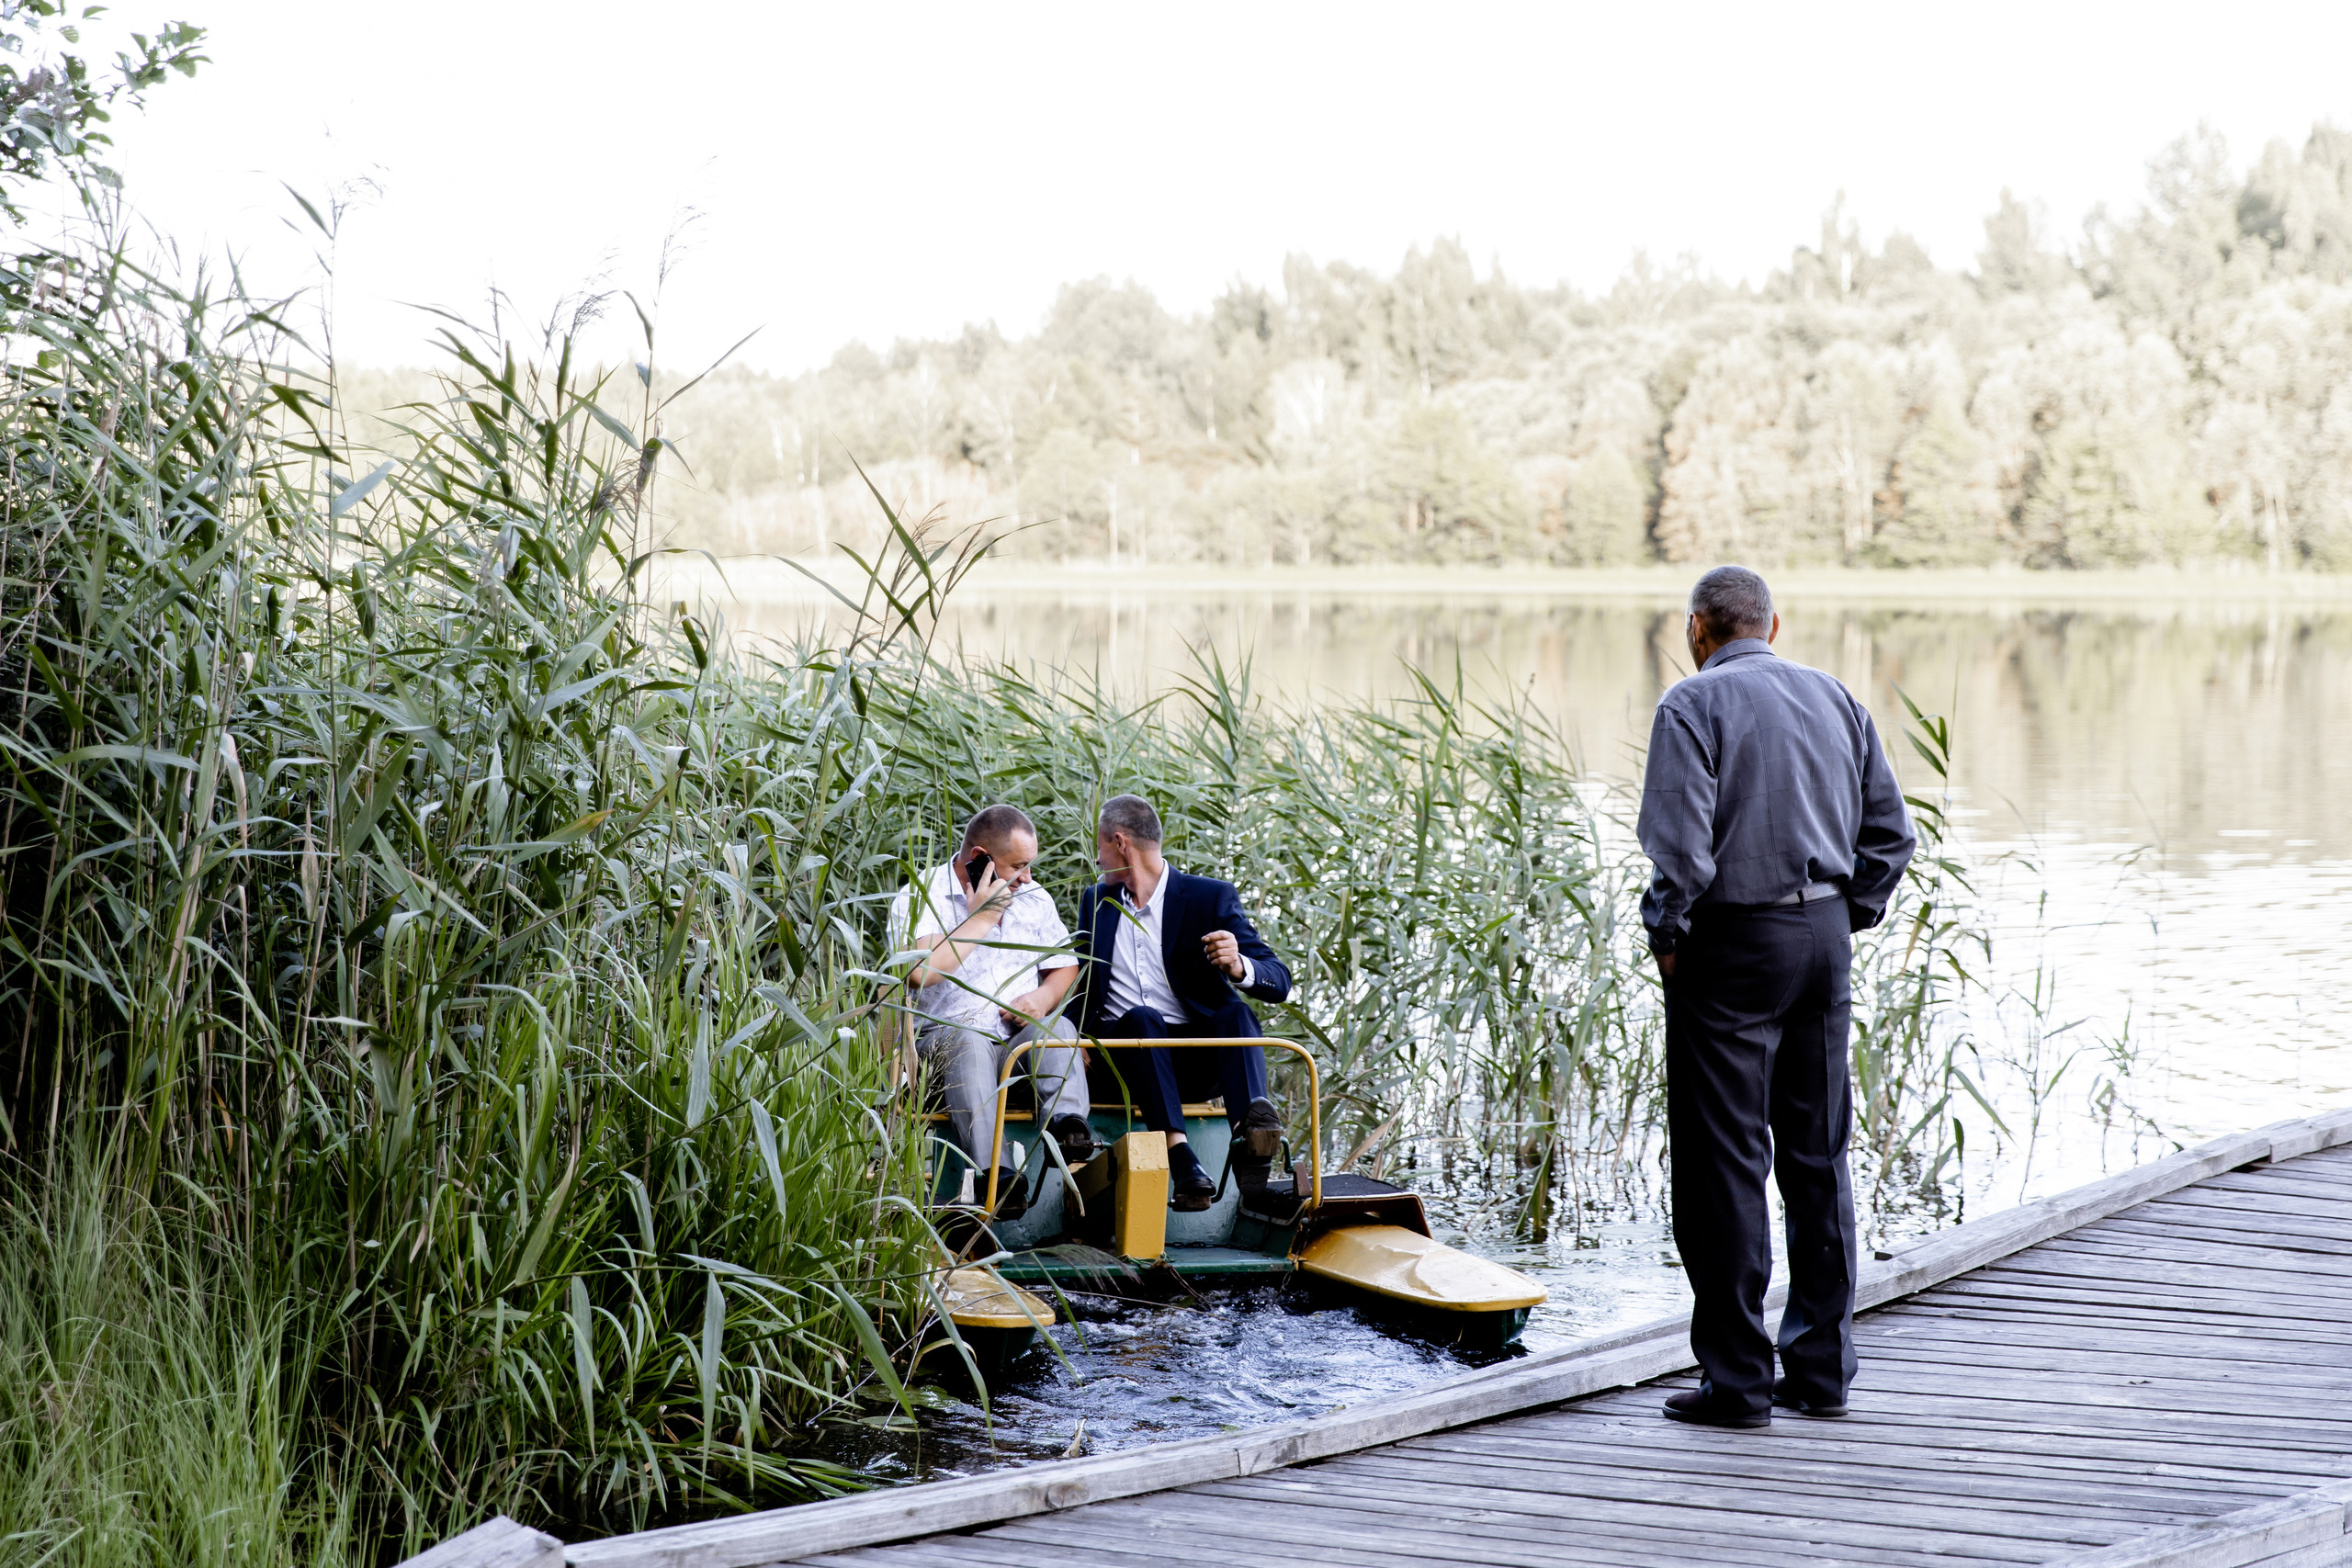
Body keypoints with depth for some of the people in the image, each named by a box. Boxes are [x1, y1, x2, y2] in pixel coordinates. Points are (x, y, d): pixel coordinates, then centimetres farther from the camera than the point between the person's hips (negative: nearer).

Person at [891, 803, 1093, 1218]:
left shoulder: (1034, 898, 18)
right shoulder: (919, 899, -1)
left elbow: (1066, 967, 20)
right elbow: (920, 971, -19)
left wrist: (1044, 997, -5)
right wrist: (981, 918, -10)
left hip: (1022, 1039, 4)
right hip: (944, 1039, -4)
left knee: (1057, 1028, -28)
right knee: (968, 1041, -38)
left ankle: (1066, 1122, -54)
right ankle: (996, 1175, -54)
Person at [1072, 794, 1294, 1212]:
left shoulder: (1211, 898, 5)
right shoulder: (1095, 900, 19)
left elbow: (1279, 982, -2)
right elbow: (1079, 983, 23)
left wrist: (1238, 967, -26)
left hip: (1195, 1051, -1)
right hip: (1123, 1048, 1)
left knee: (1236, 1013, -31)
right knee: (1141, 1017, -32)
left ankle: (1251, 1131, -55)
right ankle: (1180, 1159, -48)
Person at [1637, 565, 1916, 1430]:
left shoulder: (1693, 704, -9)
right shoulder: (1835, 698, 11)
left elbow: (1681, 847, -18)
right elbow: (1890, 832, 11)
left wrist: (1667, 937, -5)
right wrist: (1845, 918, 15)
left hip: (1733, 943, -6)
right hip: (1824, 937, 6)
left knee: (1725, 1163, -2)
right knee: (1817, 1156, 12)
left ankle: (1737, 1379, 0)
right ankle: (1822, 1367, 17)